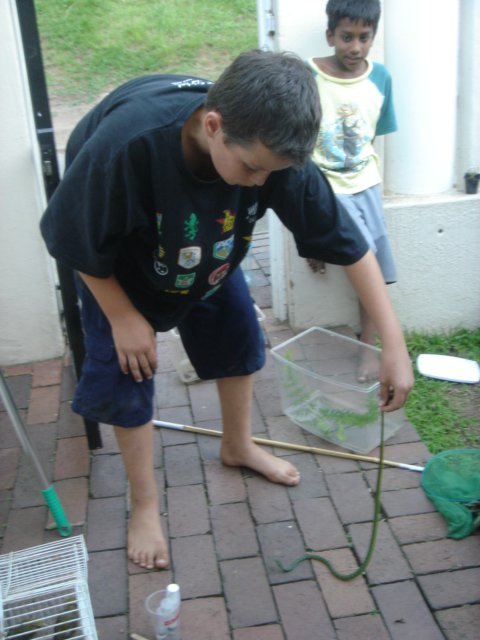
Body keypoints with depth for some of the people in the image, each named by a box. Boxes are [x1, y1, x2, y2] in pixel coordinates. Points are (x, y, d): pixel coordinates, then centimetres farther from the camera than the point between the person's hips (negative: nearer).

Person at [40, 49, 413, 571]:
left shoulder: (271, 148, -33)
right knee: (126, 372, -2)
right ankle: (144, 502, 20)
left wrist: (394, 343, -29)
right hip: (117, 263, -3)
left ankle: (238, 446, 38)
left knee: (239, 339, 10)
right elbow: (77, 241, -27)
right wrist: (123, 317, -17)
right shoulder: (126, 142, -45)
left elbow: (346, 241, -26)